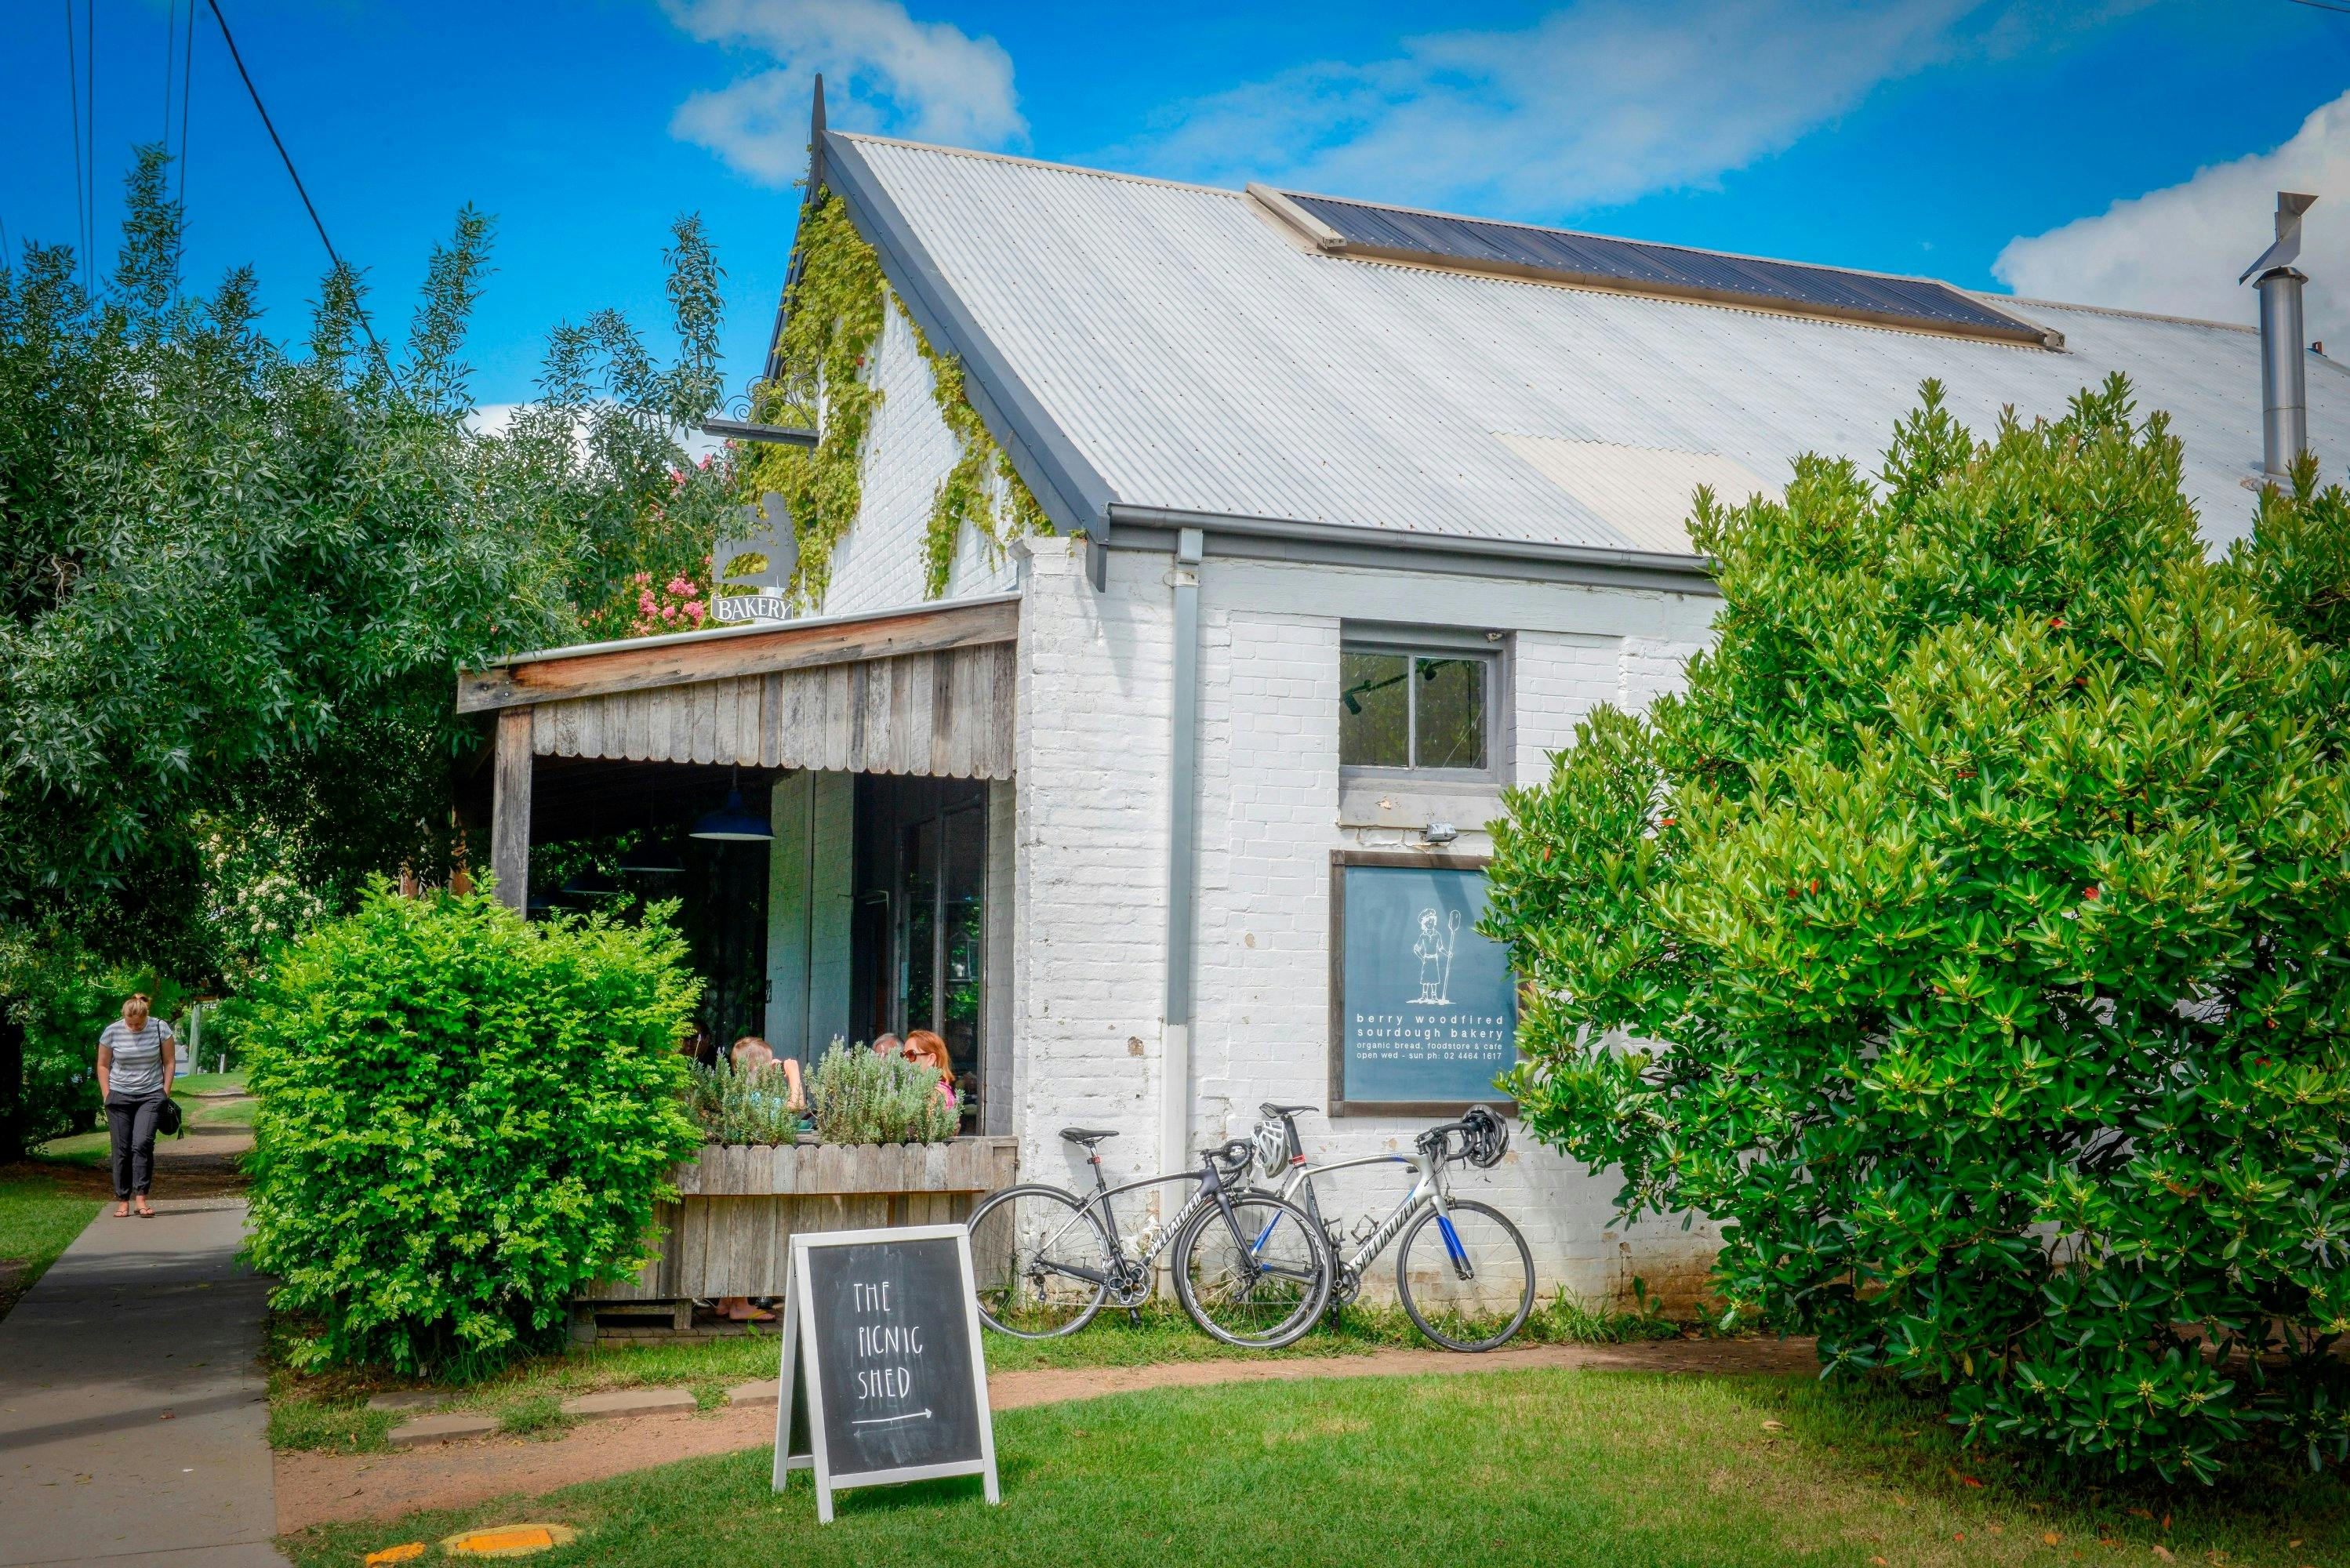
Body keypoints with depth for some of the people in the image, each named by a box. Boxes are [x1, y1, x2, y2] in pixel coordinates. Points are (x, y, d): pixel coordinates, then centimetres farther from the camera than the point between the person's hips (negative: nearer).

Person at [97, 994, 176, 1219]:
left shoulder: (160, 1028, -5)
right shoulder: (112, 1031, -4)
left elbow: (169, 1062, 4)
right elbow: (103, 1065, 7)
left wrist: (165, 1093, -1)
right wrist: (107, 1096, 0)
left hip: (151, 1096, -1)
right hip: (119, 1096, 1)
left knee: (142, 1143, -16)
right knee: (122, 1149, 0)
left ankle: (141, 1198, -13)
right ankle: (123, 1201, 8)